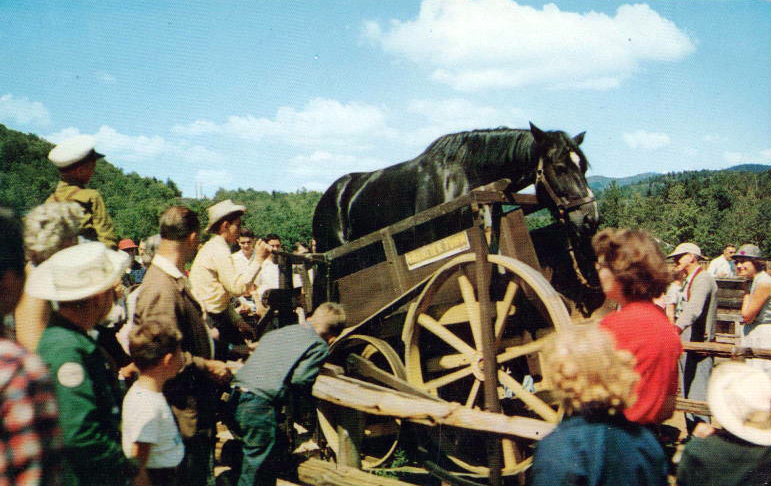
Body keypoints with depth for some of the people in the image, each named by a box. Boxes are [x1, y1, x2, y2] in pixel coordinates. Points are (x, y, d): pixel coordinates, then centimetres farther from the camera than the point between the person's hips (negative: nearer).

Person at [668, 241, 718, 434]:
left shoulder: (703, 279, -13)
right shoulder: (688, 281, 19)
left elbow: (694, 309, -30)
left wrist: (677, 328, -43)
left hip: (699, 343, -10)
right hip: (686, 343, 10)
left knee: (697, 391, -10)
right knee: (686, 391, 12)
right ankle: (692, 433, 18)